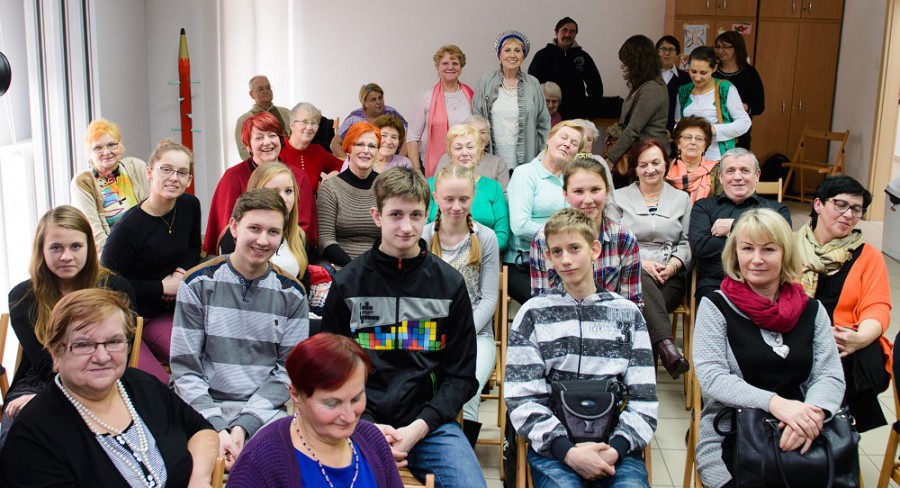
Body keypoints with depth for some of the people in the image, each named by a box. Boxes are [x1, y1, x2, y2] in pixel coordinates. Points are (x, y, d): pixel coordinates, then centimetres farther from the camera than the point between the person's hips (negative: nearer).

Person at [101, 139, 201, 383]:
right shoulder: (129, 227, -17)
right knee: (160, 389, -23)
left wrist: (180, 272, -2)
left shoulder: (190, 206, 2)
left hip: (165, 313, 6)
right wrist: (162, 287, -13)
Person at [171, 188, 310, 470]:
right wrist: (216, 427, -16)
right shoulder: (199, 285, 1)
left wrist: (243, 426, -13)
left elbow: (287, 371, 1)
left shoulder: (291, 296, 5)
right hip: (202, 407, -2)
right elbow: (185, 368, -3)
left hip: (264, 409, 2)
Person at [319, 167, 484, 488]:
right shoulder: (347, 283, 4)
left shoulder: (450, 283, 5)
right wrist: (365, 427, -10)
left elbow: (461, 374, 5)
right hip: (361, 421, 0)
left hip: (431, 422, 0)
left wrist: (419, 428, -9)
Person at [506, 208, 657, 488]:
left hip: (614, 446, 1)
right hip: (552, 444, -1)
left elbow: (644, 399, 8)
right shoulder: (533, 314, 7)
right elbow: (522, 399, -1)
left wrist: (617, 448, -10)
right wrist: (567, 451, -14)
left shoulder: (628, 314, 12)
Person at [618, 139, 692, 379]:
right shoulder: (620, 197, 18)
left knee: (643, 308, -33)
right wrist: (640, 262, -9)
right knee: (642, 281, -40)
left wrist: (672, 265, -7)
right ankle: (666, 344, -51)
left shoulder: (681, 199, 22)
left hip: (669, 277, 1)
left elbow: (687, 243, 14)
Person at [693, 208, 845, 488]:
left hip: (801, 437, 3)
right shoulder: (715, 307, 0)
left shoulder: (811, 310, 10)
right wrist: (775, 403, -25)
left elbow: (830, 376, 2)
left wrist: (812, 414, -21)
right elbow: (711, 378, -11)